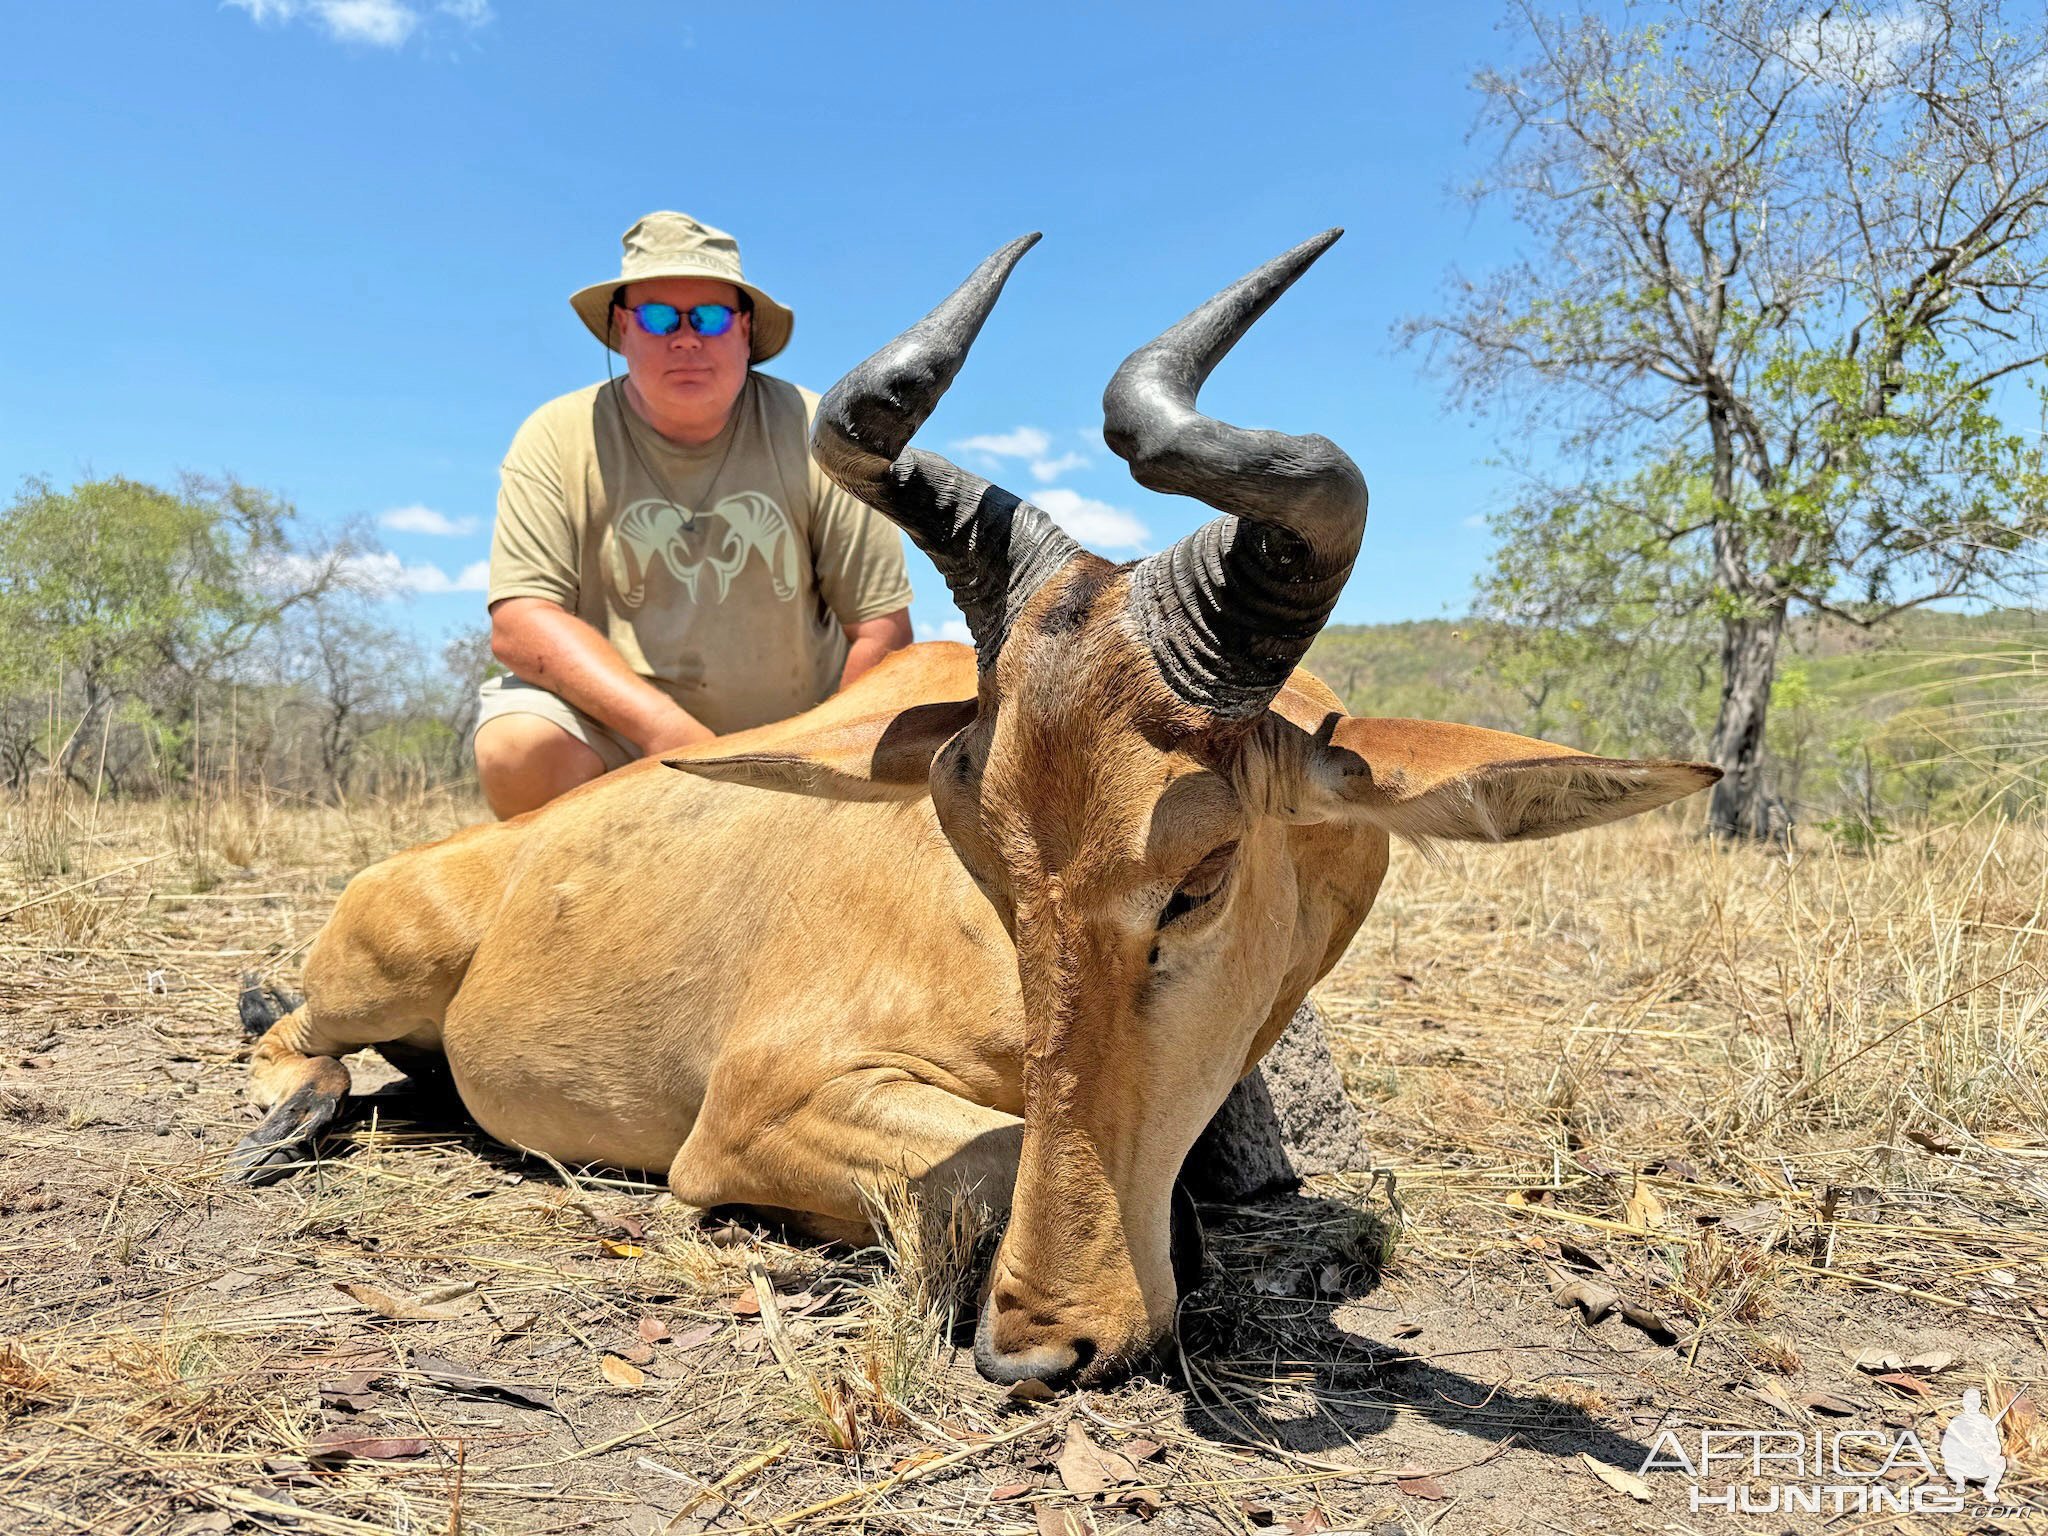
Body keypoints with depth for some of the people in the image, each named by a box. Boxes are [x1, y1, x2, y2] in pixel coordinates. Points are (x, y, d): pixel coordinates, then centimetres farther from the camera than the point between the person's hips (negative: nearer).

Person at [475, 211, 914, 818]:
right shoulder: (559, 439, -4)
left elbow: (882, 628, -4)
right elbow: (517, 624, -13)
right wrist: (667, 728, -26)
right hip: (612, 736, 0)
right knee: (517, 747, -30)